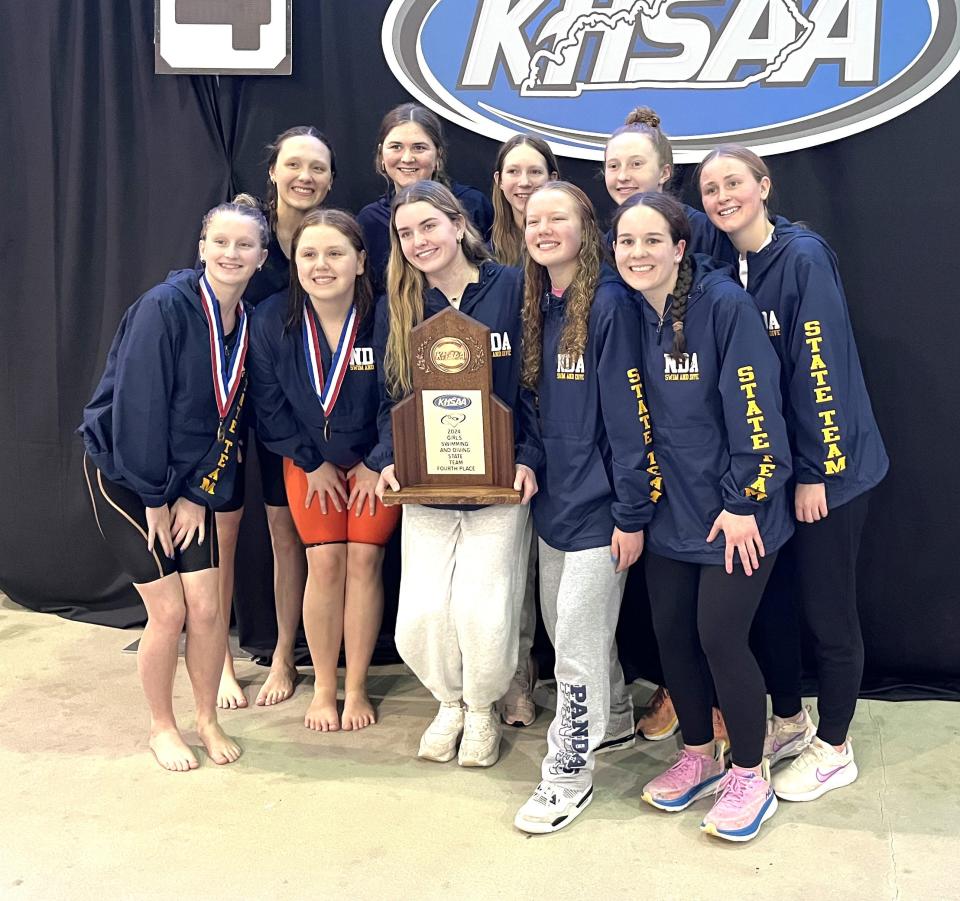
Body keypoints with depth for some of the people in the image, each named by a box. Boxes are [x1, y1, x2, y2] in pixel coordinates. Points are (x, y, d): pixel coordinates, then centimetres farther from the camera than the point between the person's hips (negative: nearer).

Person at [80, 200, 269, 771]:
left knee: (207, 607, -1)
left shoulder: (249, 323, -1)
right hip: (125, 475, -5)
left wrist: (199, 494, -5)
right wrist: (154, 498, -15)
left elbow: (231, 419, 1)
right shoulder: (165, 308, -19)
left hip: (190, 483, 5)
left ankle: (208, 717, 23)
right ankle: (162, 726, 19)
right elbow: (138, 406, -20)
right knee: (169, 611, -4)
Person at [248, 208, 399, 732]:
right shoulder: (272, 320, -16)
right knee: (324, 562, -2)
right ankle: (323, 688, 14)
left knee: (364, 560, -2)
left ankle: (356, 688, 13)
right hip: (308, 460, 1)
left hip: (374, 459, -1)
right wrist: (312, 462, -4)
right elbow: (269, 404, -6)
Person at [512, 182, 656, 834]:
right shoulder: (538, 308, 9)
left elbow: (628, 414, -17)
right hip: (555, 497, 8)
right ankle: (614, 718, 41)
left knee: (576, 640, -2)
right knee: (565, 625, 18)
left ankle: (569, 773, 13)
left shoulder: (609, 303, -14)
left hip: (598, 503, -8)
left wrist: (632, 512, -18)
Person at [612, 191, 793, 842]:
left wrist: (744, 502, -16)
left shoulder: (725, 303, -15)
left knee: (719, 637, -4)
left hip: (734, 509, -6)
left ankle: (751, 777, 18)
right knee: (671, 631, 9)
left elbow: (755, 410, -16)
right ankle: (700, 756, 32)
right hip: (671, 506, 6)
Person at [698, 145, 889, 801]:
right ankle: (789, 721, 36)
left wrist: (815, 470, -17)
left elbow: (821, 369, -18)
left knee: (827, 610, 5)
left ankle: (833, 748, 24)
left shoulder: (804, 256, -15)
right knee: (769, 598, 15)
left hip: (827, 465, -6)